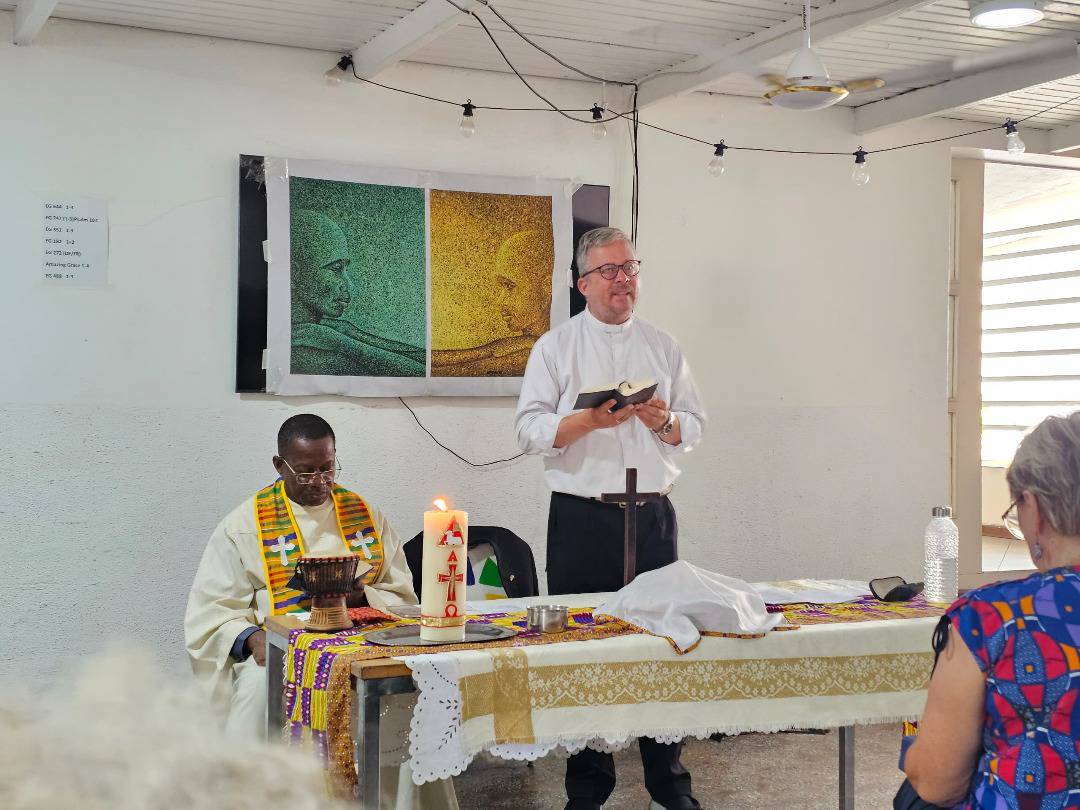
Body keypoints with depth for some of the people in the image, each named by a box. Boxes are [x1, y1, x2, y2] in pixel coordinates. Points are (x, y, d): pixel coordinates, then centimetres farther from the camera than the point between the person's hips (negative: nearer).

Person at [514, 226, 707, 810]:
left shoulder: (663, 347, 15)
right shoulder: (555, 347, 6)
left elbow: (694, 427, 13)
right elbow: (530, 429, -3)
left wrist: (664, 422, -8)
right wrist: (588, 420, -18)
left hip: (653, 515, 2)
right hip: (581, 517, -2)